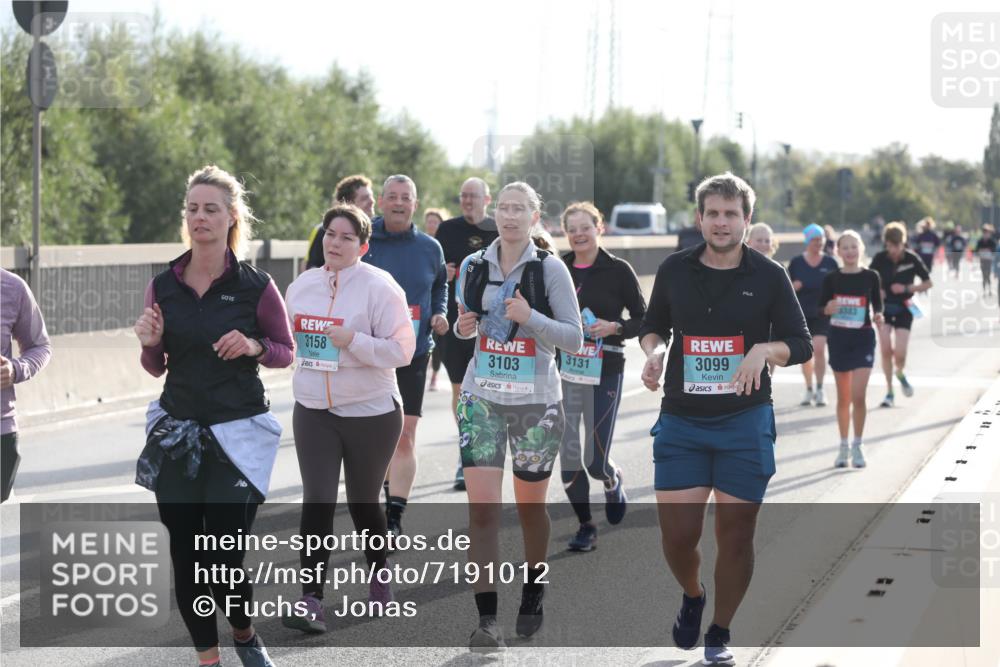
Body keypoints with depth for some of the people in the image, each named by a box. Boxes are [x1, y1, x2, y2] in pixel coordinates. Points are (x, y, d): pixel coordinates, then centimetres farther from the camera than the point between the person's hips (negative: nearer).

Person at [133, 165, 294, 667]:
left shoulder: (255, 286, -5)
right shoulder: (163, 286, 4)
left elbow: (285, 352, 5)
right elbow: (156, 367, 12)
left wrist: (254, 346, -15)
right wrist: (150, 343, -10)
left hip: (237, 435, -3)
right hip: (177, 432, 3)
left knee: (225, 558, -8)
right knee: (186, 557, 5)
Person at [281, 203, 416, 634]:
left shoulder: (379, 287, -11)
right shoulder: (302, 286, 6)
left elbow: (402, 350, -15)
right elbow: (291, 338, 22)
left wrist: (353, 341, -25)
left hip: (372, 413, -3)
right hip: (314, 413, 3)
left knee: (363, 502, 10)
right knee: (317, 501, -9)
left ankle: (379, 577, 36)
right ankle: (311, 600, -11)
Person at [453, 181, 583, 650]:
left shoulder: (550, 269, -5)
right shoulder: (473, 267, 5)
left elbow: (574, 338, -6)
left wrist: (532, 318, -21)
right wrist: (463, 327, -4)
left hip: (536, 401, -2)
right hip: (482, 397, 2)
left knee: (530, 506, 10)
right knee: (481, 506, -10)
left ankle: (533, 595, 35)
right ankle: (487, 620, -10)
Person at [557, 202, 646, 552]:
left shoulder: (618, 270, -4)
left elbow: (643, 320, -1)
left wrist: (614, 327, -17)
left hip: (604, 374, -3)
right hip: (564, 372, 3)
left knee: (595, 461, -6)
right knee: (568, 458, 1)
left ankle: (613, 480, 31)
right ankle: (585, 526, 18)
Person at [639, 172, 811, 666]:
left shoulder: (769, 276, -1)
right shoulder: (674, 270, 4)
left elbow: (801, 344, 1)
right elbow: (653, 326, 18)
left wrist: (764, 349, -19)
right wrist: (653, 351, -5)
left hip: (745, 422, -1)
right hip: (681, 423, 1)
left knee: (736, 536, 2)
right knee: (677, 535, -2)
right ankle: (692, 597, 31)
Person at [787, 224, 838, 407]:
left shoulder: (830, 263, 3)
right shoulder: (796, 262, 4)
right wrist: (793, 286, -11)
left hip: (822, 314, -1)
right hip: (801, 314, 2)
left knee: (819, 348, -16)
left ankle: (820, 389, -9)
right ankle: (809, 390, 19)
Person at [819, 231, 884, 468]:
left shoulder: (871, 277, -1)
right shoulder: (832, 278, 1)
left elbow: (877, 306, 7)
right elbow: (822, 307, 5)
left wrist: (878, 316, -14)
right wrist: (829, 308, -17)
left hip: (863, 338, -1)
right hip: (838, 338, 1)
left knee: (858, 395, -11)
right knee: (843, 397, 9)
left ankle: (858, 445, 2)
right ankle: (844, 446, 19)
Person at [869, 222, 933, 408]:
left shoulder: (912, 259, -11)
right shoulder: (879, 258, -7)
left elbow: (928, 283, -3)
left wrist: (907, 288, -17)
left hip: (903, 309, -1)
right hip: (884, 307, 1)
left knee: (899, 354, -10)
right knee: (886, 350, -6)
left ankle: (900, 374, 26)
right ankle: (889, 392, 7)